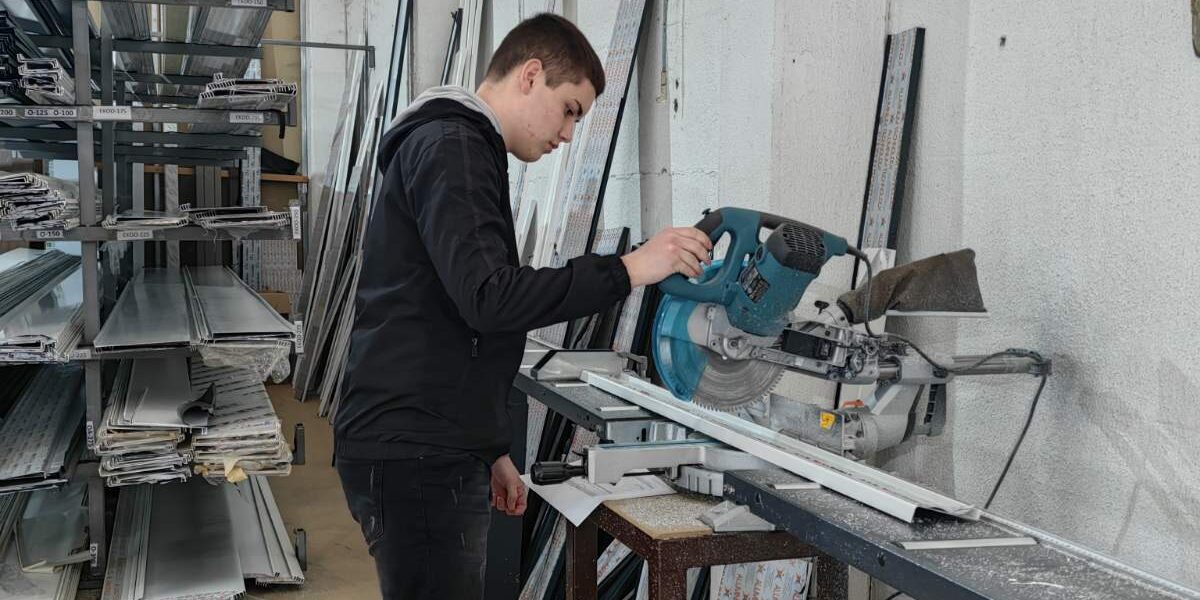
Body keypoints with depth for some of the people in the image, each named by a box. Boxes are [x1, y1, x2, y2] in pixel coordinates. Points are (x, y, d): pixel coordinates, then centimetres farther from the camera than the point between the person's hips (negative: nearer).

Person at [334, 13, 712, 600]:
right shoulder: (451, 147, -10)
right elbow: (489, 298, -23)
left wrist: (491, 449, 23)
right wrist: (627, 269, -20)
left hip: (438, 451, 10)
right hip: (413, 456, -10)